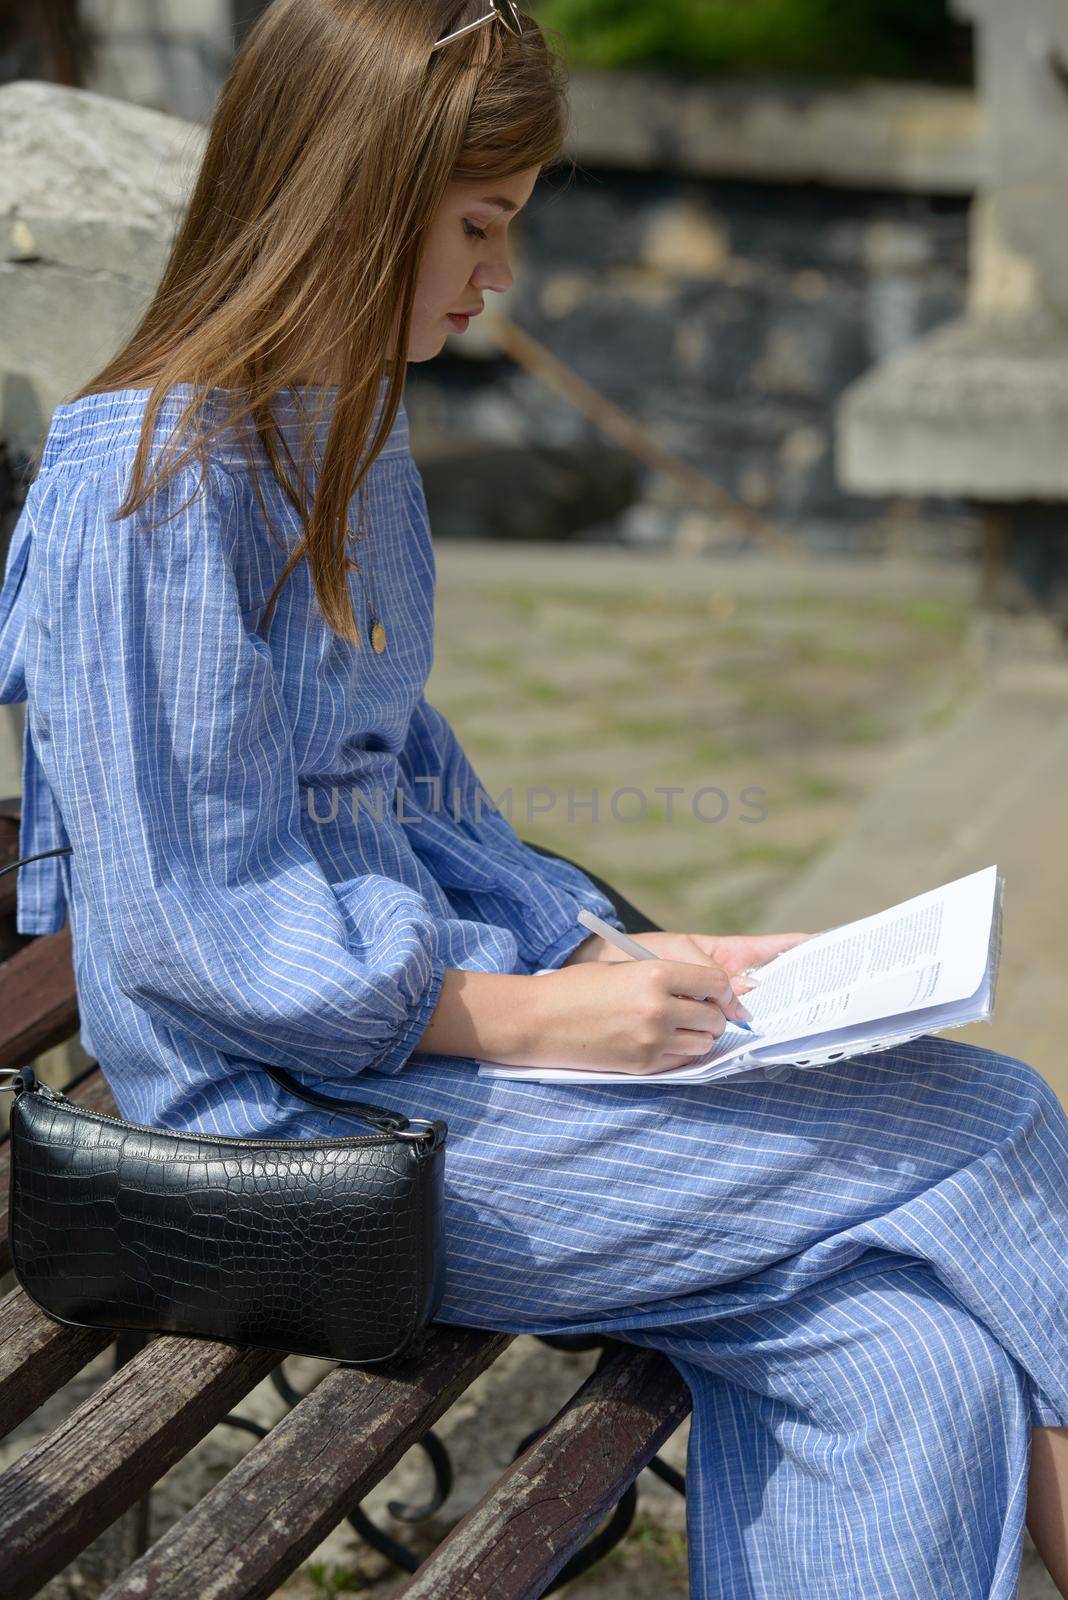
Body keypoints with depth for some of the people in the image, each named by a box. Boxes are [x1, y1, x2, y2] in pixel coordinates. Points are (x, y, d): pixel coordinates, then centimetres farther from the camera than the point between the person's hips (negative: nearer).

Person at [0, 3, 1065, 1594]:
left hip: (411, 1004, 8)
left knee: (909, 1365, -12)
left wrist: (605, 954, 4)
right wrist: (532, 1018, -18)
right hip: (294, 1103, -8)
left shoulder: (346, 437, 14)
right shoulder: (155, 484, -14)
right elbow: (195, 925, -17)